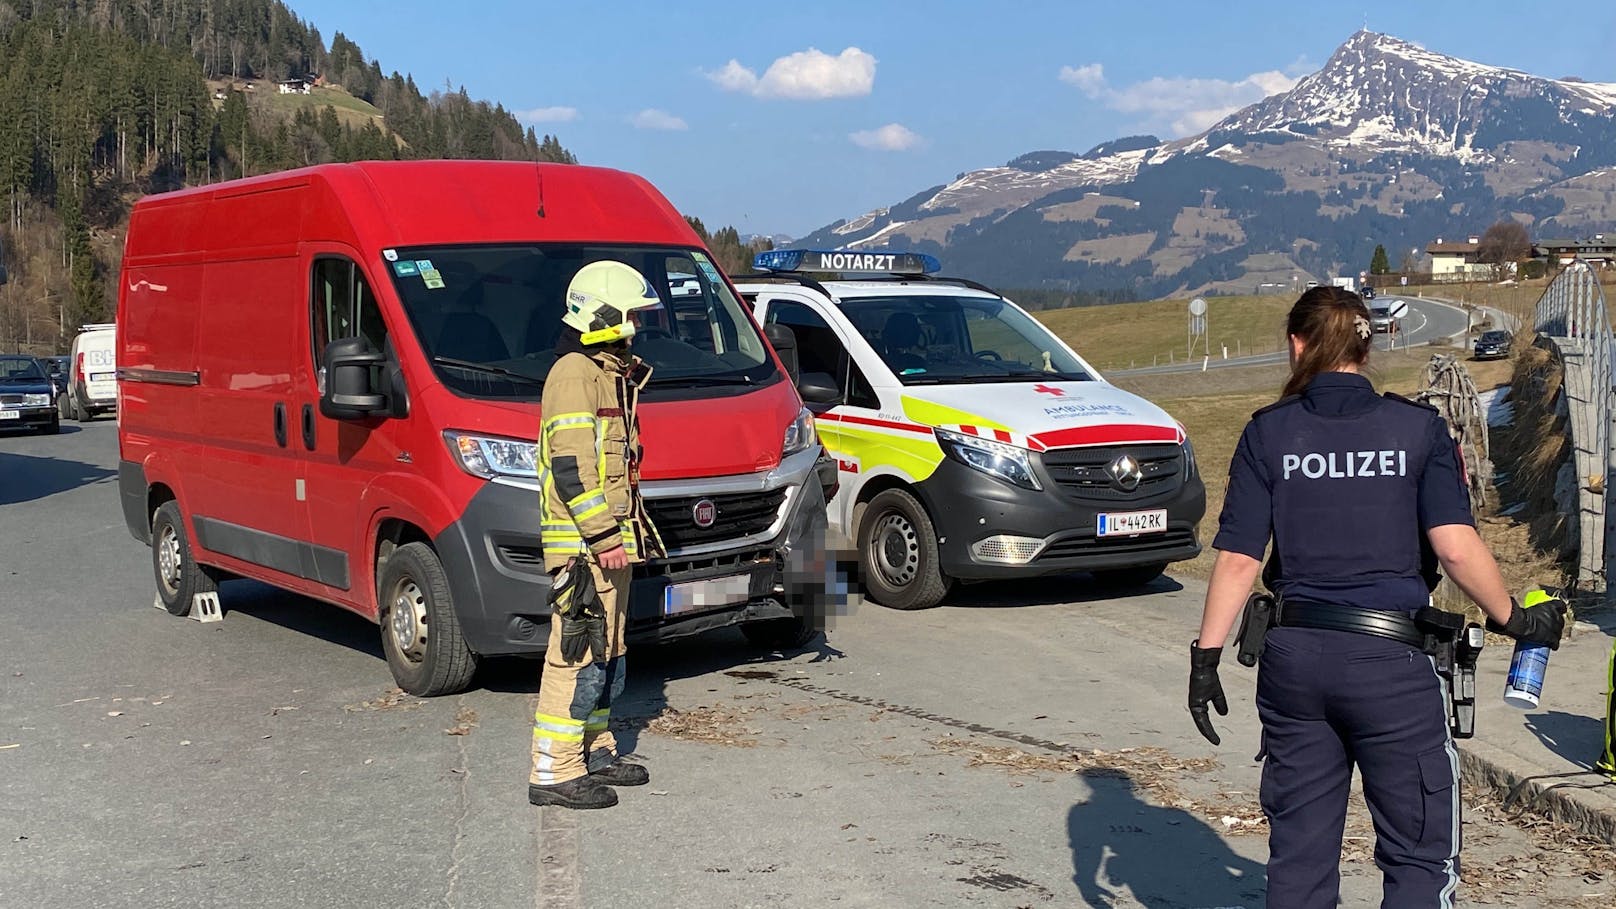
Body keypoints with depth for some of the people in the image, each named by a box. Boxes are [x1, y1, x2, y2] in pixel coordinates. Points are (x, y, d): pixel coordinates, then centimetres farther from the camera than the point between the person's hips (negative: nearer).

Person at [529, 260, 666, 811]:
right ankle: (554, 772, -5)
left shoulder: (610, 373, 19)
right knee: (579, 653, -9)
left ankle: (596, 753, 26)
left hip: (611, 542, 11)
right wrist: (603, 536, -23)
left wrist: (629, 529, 24)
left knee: (607, 652, 16)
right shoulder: (574, 375, -14)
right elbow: (569, 466, -21)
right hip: (583, 545, -11)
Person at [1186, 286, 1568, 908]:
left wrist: (1206, 655, 1)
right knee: (1422, 856, 7)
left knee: (1298, 852, 13)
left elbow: (1238, 558, -4)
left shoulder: (1269, 432, 1)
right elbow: (1456, 547, -11)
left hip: (1294, 659, 2)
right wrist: (1513, 621, 4)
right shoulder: (1419, 427, -2)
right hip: (1391, 663, -2)